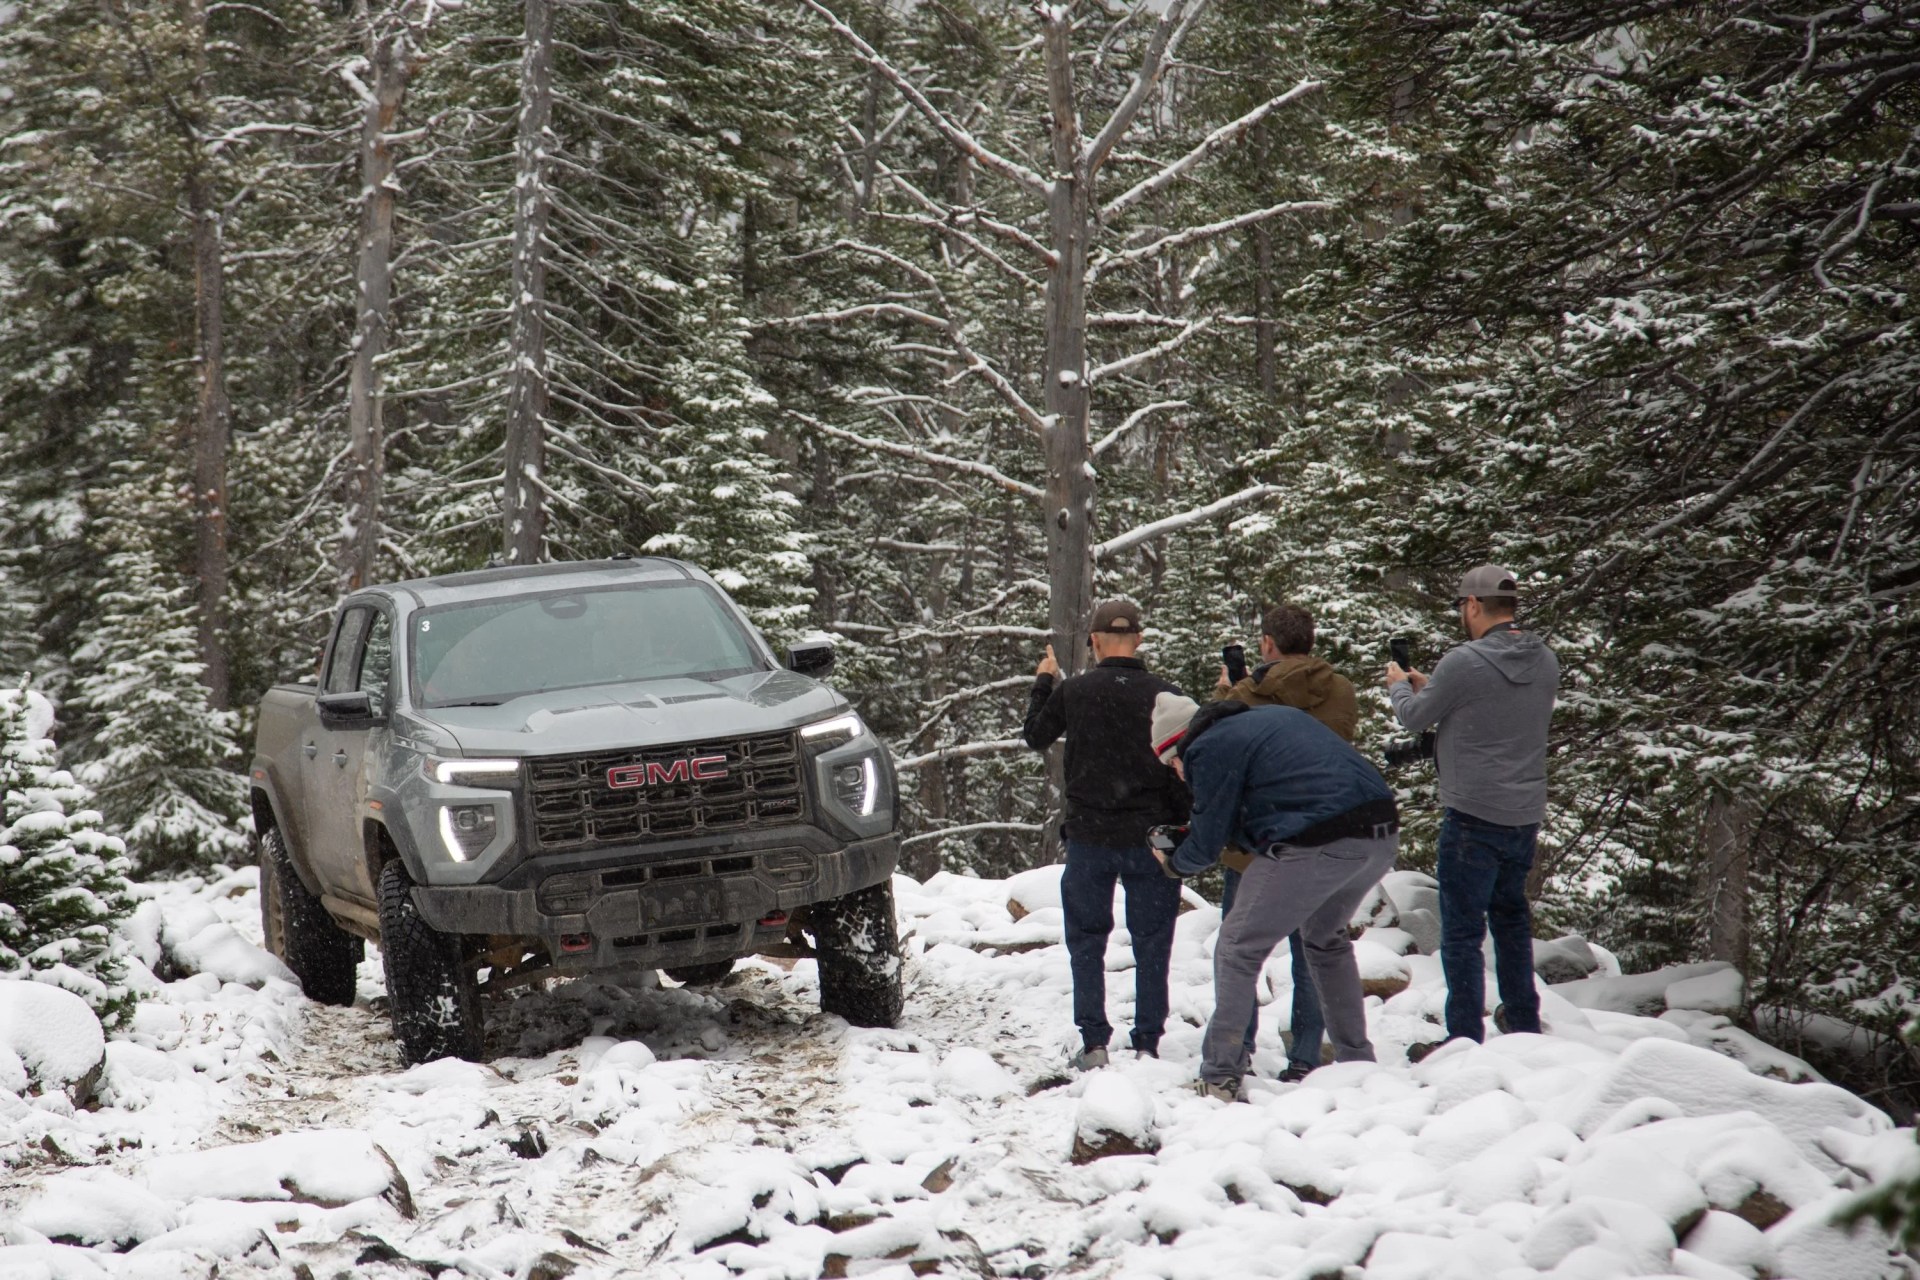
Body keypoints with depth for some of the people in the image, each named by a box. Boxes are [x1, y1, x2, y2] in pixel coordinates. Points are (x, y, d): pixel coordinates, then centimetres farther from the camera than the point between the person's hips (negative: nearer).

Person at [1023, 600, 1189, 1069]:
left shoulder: (1072, 692, -5)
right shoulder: (1163, 695, -5)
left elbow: (1035, 736, 13)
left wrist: (1043, 684, 28)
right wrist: (1183, 830, 10)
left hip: (1089, 837, 0)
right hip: (1149, 837, 0)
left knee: (1087, 941, 11)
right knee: (1151, 944, 7)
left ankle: (1093, 1044, 6)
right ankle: (1148, 1044, 6)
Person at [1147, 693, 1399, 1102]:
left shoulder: (1209, 749, 2)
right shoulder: (1277, 716, 27)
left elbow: (1206, 845, 4)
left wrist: (1174, 862, 26)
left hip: (1319, 844, -8)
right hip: (1384, 835, 8)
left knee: (1238, 948, 6)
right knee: (1326, 939, 30)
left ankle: (1219, 1079, 4)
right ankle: (1358, 1064, 30)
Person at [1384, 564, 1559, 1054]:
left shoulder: (1464, 663, -17)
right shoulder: (1546, 662, 4)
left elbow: (1414, 717, -2)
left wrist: (1399, 684, 19)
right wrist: (1430, 687, 21)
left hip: (1474, 815, -7)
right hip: (1527, 814, 7)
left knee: (1462, 928, 0)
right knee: (1512, 918, 20)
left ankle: (1465, 1038, 0)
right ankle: (1525, 1030, 26)